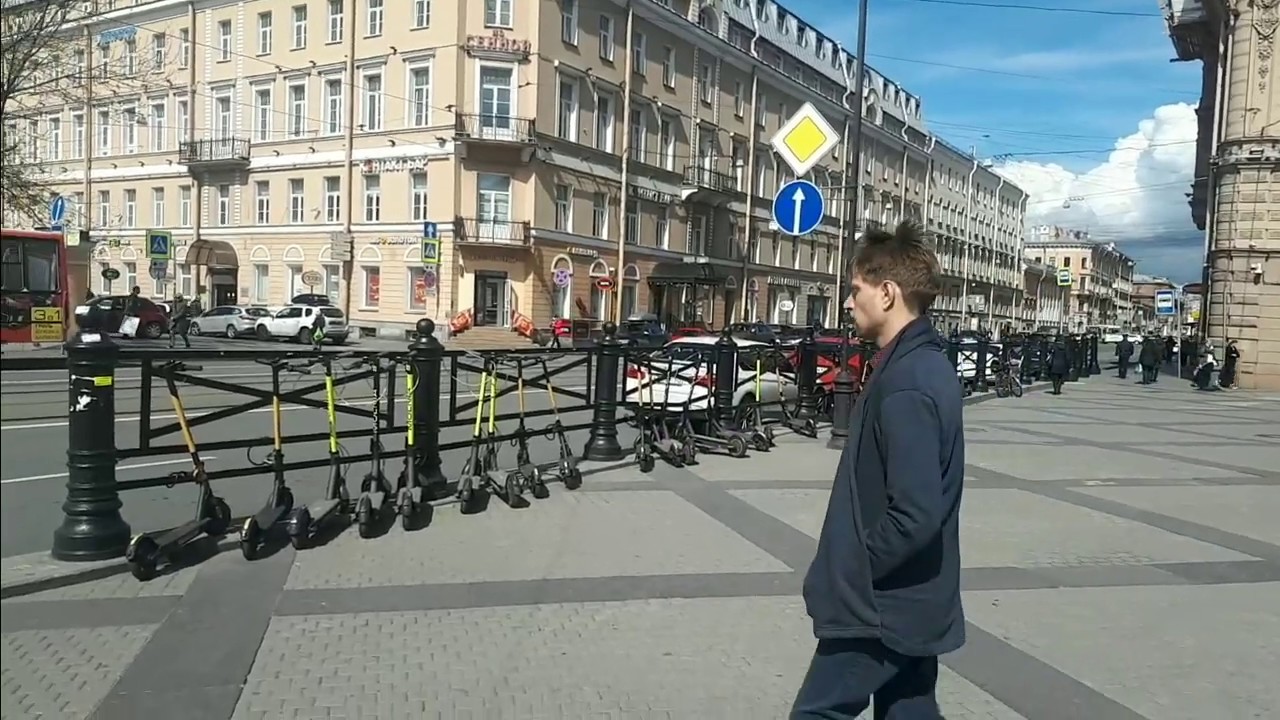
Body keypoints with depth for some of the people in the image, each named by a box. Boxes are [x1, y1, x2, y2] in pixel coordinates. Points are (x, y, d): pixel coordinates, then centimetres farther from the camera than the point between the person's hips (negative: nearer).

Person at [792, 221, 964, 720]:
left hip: (881, 605, -10)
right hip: (911, 602, 10)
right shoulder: (926, 364, 8)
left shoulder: (905, 384, -24)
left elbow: (915, 513, -29)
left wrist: (849, 573, -15)